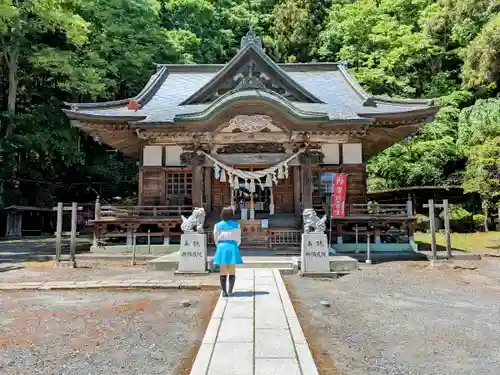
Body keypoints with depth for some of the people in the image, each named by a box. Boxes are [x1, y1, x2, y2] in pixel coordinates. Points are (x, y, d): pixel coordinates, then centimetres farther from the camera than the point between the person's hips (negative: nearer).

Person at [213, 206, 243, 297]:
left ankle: (224, 291, 6)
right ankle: (230, 291, 5)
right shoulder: (236, 225, -2)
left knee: (223, 272, 7)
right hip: (232, 248, -1)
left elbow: (216, 239, 6)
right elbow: (238, 239, 3)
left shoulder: (218, 225, 0)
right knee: (232, 272, 7)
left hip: (222, 248, 1)